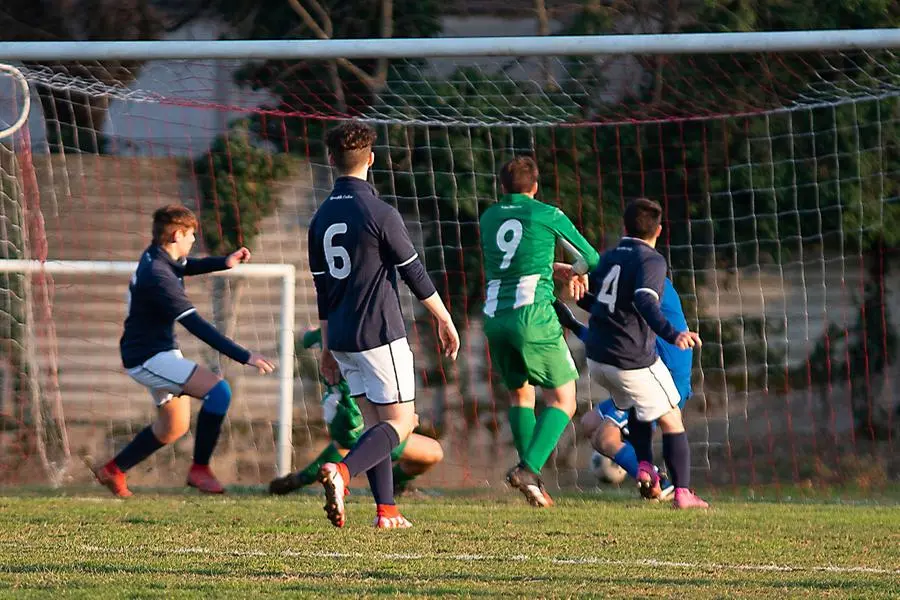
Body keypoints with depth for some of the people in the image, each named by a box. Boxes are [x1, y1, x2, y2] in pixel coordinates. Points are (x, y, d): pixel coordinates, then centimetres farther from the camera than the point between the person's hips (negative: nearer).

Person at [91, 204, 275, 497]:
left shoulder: (156, 257, 4)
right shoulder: (158, 276, -25)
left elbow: (187, 265, 24)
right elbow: (196, 325, -29)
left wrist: (225, 262, 1)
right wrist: (244, 356, -30)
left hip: (161, 352, 10)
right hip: (149, 358, -10)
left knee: (173, 427, 22)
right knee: (218, 390, -23)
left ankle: (113, 470, 33)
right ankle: (200, 469, -16)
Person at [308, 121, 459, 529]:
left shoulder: (321, 219, 7)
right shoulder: (380, 215, -13)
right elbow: (415, 274, -8)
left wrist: (327, 349, 20)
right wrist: (445, 320, 4)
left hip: (342, 340, 7)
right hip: (380, 335, -7)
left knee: (376, 421, 14)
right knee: (400, 422, -4)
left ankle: (386, 510, 8)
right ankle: (341, 472, -27)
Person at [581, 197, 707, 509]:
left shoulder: (609, 257, 10)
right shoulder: (651, 261, -12)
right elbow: (645, 301, -30)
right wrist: (672, 335, -43)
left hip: (597, 357, 7)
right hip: (633, 361, -7)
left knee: (636, 408, 30)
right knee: (671, 419, 7)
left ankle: (644, 465, 11)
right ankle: (683, 492, 1)